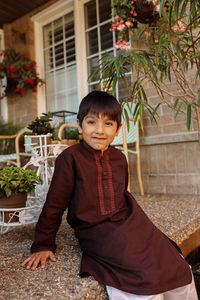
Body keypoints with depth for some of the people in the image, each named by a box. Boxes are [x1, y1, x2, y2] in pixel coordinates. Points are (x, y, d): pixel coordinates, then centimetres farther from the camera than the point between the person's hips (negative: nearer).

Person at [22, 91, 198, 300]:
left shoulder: (119, 158, 8)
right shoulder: (70, 158, -9)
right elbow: (54, 204, -4)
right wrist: (43, 245, 1)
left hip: (128, 224, 6)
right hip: (95, 232, -5)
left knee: (179, 272, 0)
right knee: (147, 279, -24)